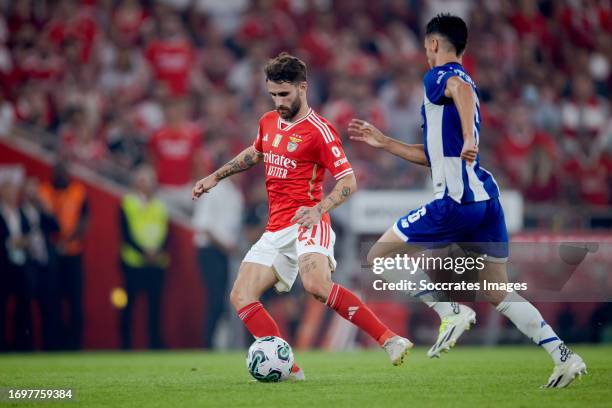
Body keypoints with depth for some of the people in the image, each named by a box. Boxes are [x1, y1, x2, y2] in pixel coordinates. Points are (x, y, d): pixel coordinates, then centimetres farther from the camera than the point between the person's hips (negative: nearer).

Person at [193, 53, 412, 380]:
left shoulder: (318, 130, -8)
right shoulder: (268, 122, 15)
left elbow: (348, 181, -11)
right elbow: (254, 154, 37)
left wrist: (318, 210, -26)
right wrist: (216, 177, 33)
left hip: (305, 224, -8)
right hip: (275, 230, 8)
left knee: (316, 285, -34)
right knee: (241, 297, -6)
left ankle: (389, 340, -30)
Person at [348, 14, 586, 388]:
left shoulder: (439, 76, -1)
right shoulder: (461, 80, 26)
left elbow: (462, 89, -29)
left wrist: (469, 138, -41)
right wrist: (384, 142, 34)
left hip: (457, 200, -9)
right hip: (487, 198, 9)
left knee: (380, 257, 1)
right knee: (500, 293, 10)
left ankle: (451, 312, -10)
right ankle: (563, 355, -3)